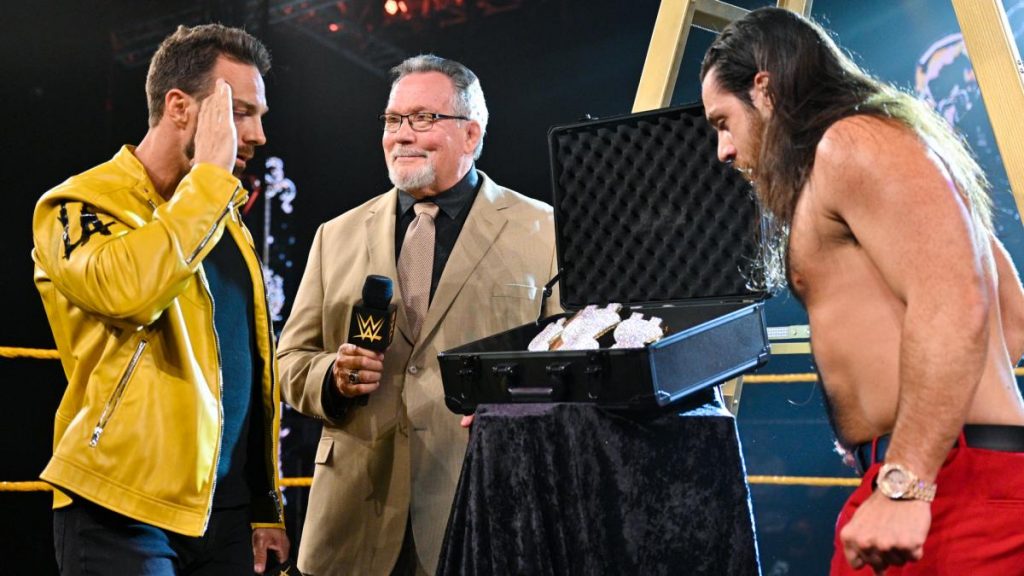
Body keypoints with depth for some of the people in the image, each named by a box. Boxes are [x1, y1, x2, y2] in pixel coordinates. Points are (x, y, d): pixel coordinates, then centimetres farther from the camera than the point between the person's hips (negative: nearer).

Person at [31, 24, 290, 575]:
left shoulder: (223, 220, 14)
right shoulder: (80, 203, -7)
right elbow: (127, 288, -30)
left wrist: (265, 504, 13)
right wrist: (209, 173, -19)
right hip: (122, 515, -6)